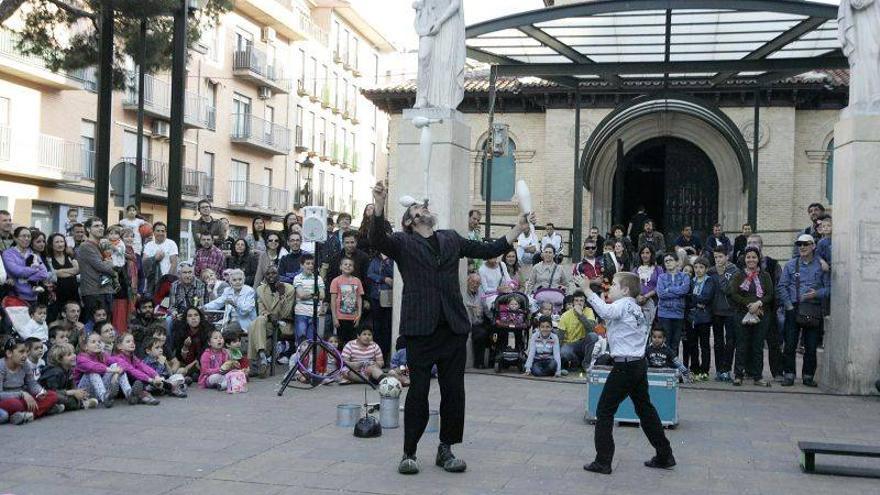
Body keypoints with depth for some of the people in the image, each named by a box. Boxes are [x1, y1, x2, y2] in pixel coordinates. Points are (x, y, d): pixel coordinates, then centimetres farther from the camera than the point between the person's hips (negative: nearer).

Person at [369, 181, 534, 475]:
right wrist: (379, 207, -29)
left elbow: (487, 251, 20)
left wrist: (518, 230, 13)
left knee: (454, 391, 6)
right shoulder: (403, 242, 5)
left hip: (453, 327, 4)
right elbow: (377, 240, -13)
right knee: (418, 391, -1)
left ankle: (446, 449, 20)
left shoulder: (451, 239, 19)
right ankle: (409, 453, 11)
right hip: (420, 327, -4)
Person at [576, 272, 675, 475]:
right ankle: (665, 456, 25)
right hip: (639, 363, 10)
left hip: (625, 365, -10)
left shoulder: (623, 304, -13)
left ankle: (603, 462, -1)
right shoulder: (634, 307, 16)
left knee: (604, 411, -2)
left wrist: (587, 290, -34)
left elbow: (606, 312, -34)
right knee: (645, 408, 19)